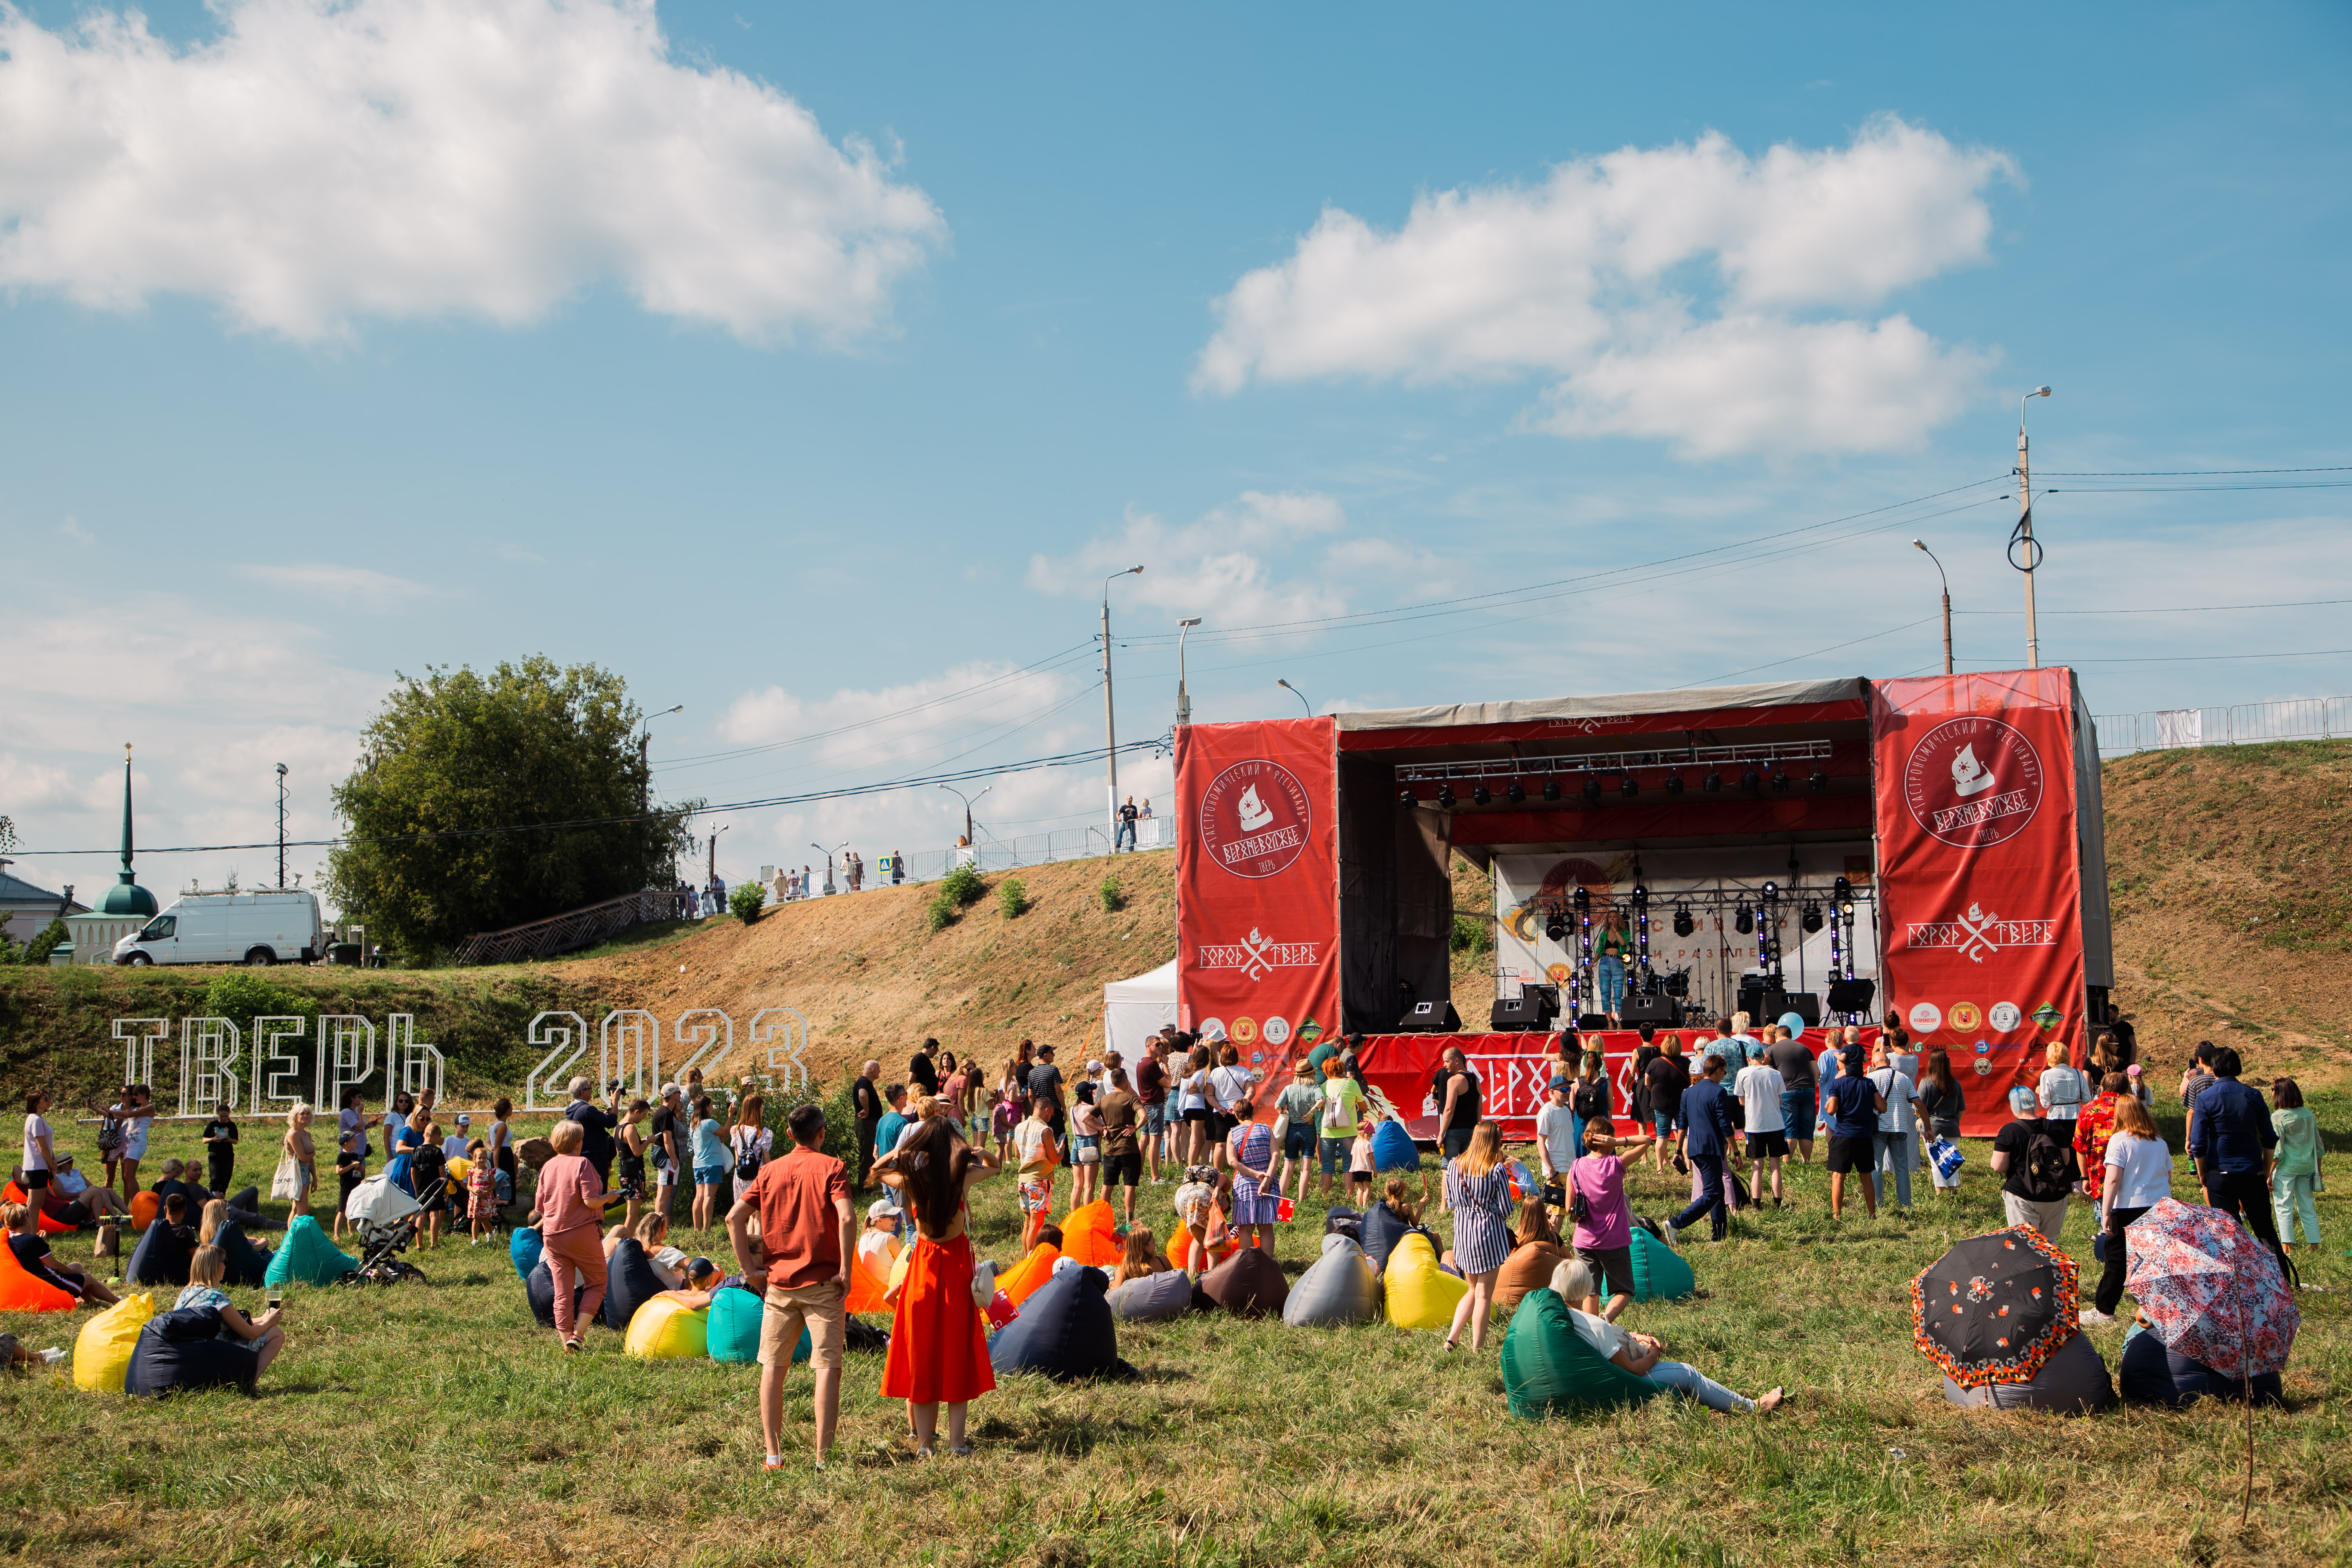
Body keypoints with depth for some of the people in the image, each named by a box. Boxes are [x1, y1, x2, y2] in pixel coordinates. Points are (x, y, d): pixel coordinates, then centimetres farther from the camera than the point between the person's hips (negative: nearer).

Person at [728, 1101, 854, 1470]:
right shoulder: (830, 1167, -4)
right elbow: (846, 1218, -19)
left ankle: (774, 1456, 13)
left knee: (773, 1367, 11)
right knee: (828, 1367, -1)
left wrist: (750, 1268, 3)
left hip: (779, 1283, 4)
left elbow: (734, 1217, 0)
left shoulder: (770, 1171, 8)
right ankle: (823, 1457, -5)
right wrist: (845, 1270, -11)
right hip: (822, 1282, -3)